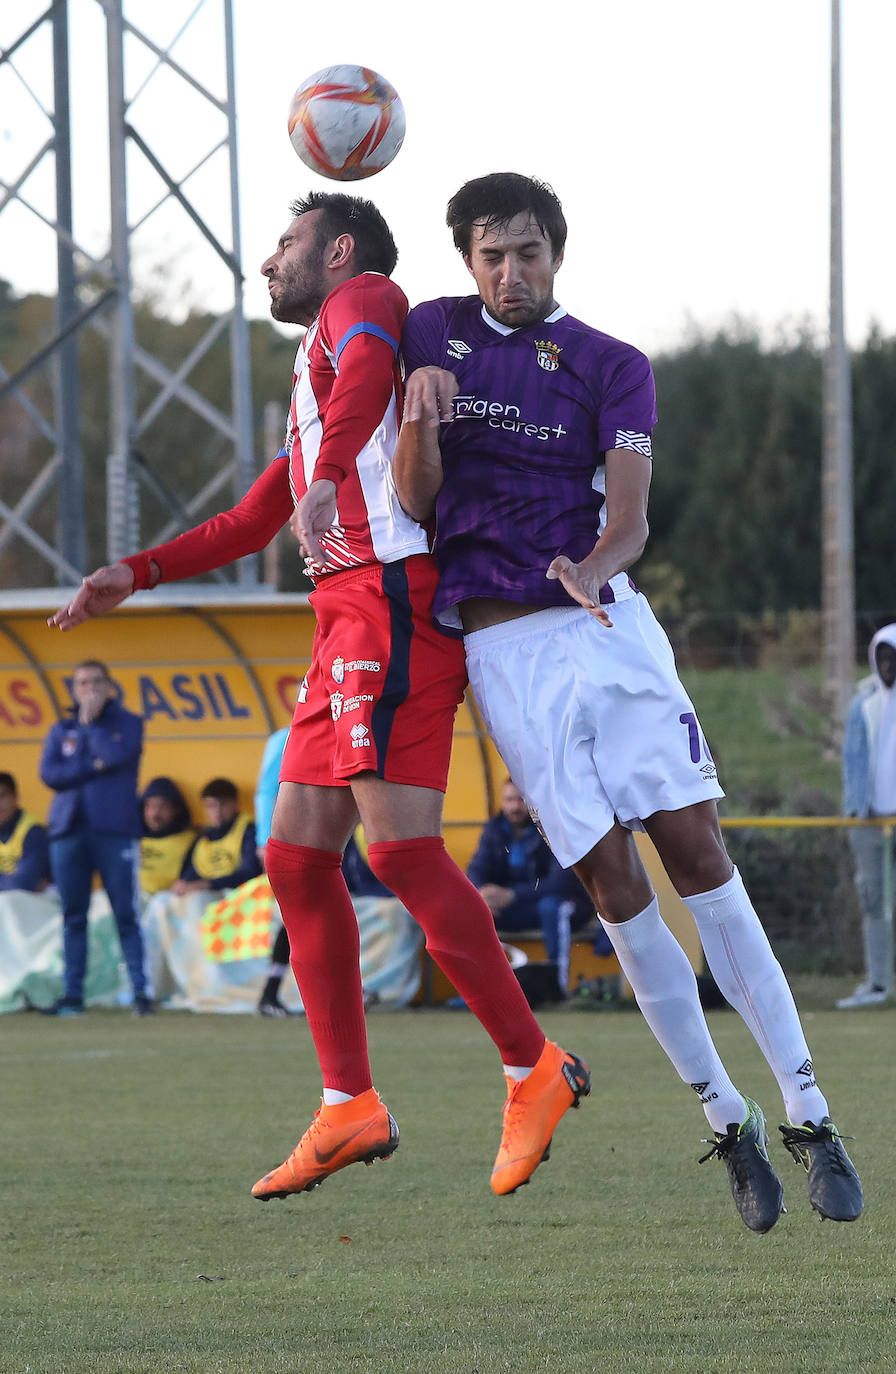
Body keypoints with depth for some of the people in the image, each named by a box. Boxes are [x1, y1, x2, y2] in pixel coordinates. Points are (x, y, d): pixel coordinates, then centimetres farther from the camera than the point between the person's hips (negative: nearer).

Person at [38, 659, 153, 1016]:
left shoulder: (127, 723, 8)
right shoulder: (61, 731, 15)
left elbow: (117, 754, -12)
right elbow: (49, 773, 0)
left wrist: (91, 722, -1)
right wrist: (94, 767, -8)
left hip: (114, 830, -3)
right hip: (69, 832, 3)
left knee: (125, 915, -7)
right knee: (73, 917, 4)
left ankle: (141, 991, -8)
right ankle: (72, 994, 7)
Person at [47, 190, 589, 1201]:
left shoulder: (363, 300, 2)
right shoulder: (317, 376, 32)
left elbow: (366, 372, -23)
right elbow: (254, 522, 40)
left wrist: (329, 469, -42)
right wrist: (136, 575, 33)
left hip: (391, 597, -10)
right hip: (348, 622, 10)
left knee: (399, 845, -17)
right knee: (297, 854, 6)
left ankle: (532, 1069, -13)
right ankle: (349, 1107, 6)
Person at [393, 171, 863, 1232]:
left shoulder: (612, 367, 5)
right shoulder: (432, 335, 10)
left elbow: (629, 518, -5)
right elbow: (415, 501, 5)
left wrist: (594, 571, -27)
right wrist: (422, 410, -15)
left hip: (602, 623, 0)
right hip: (502, 653, 0)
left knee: (697, 854, -9)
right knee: (613, 882, -6)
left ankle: (807, 1115, -8)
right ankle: (726, 1124, 3)